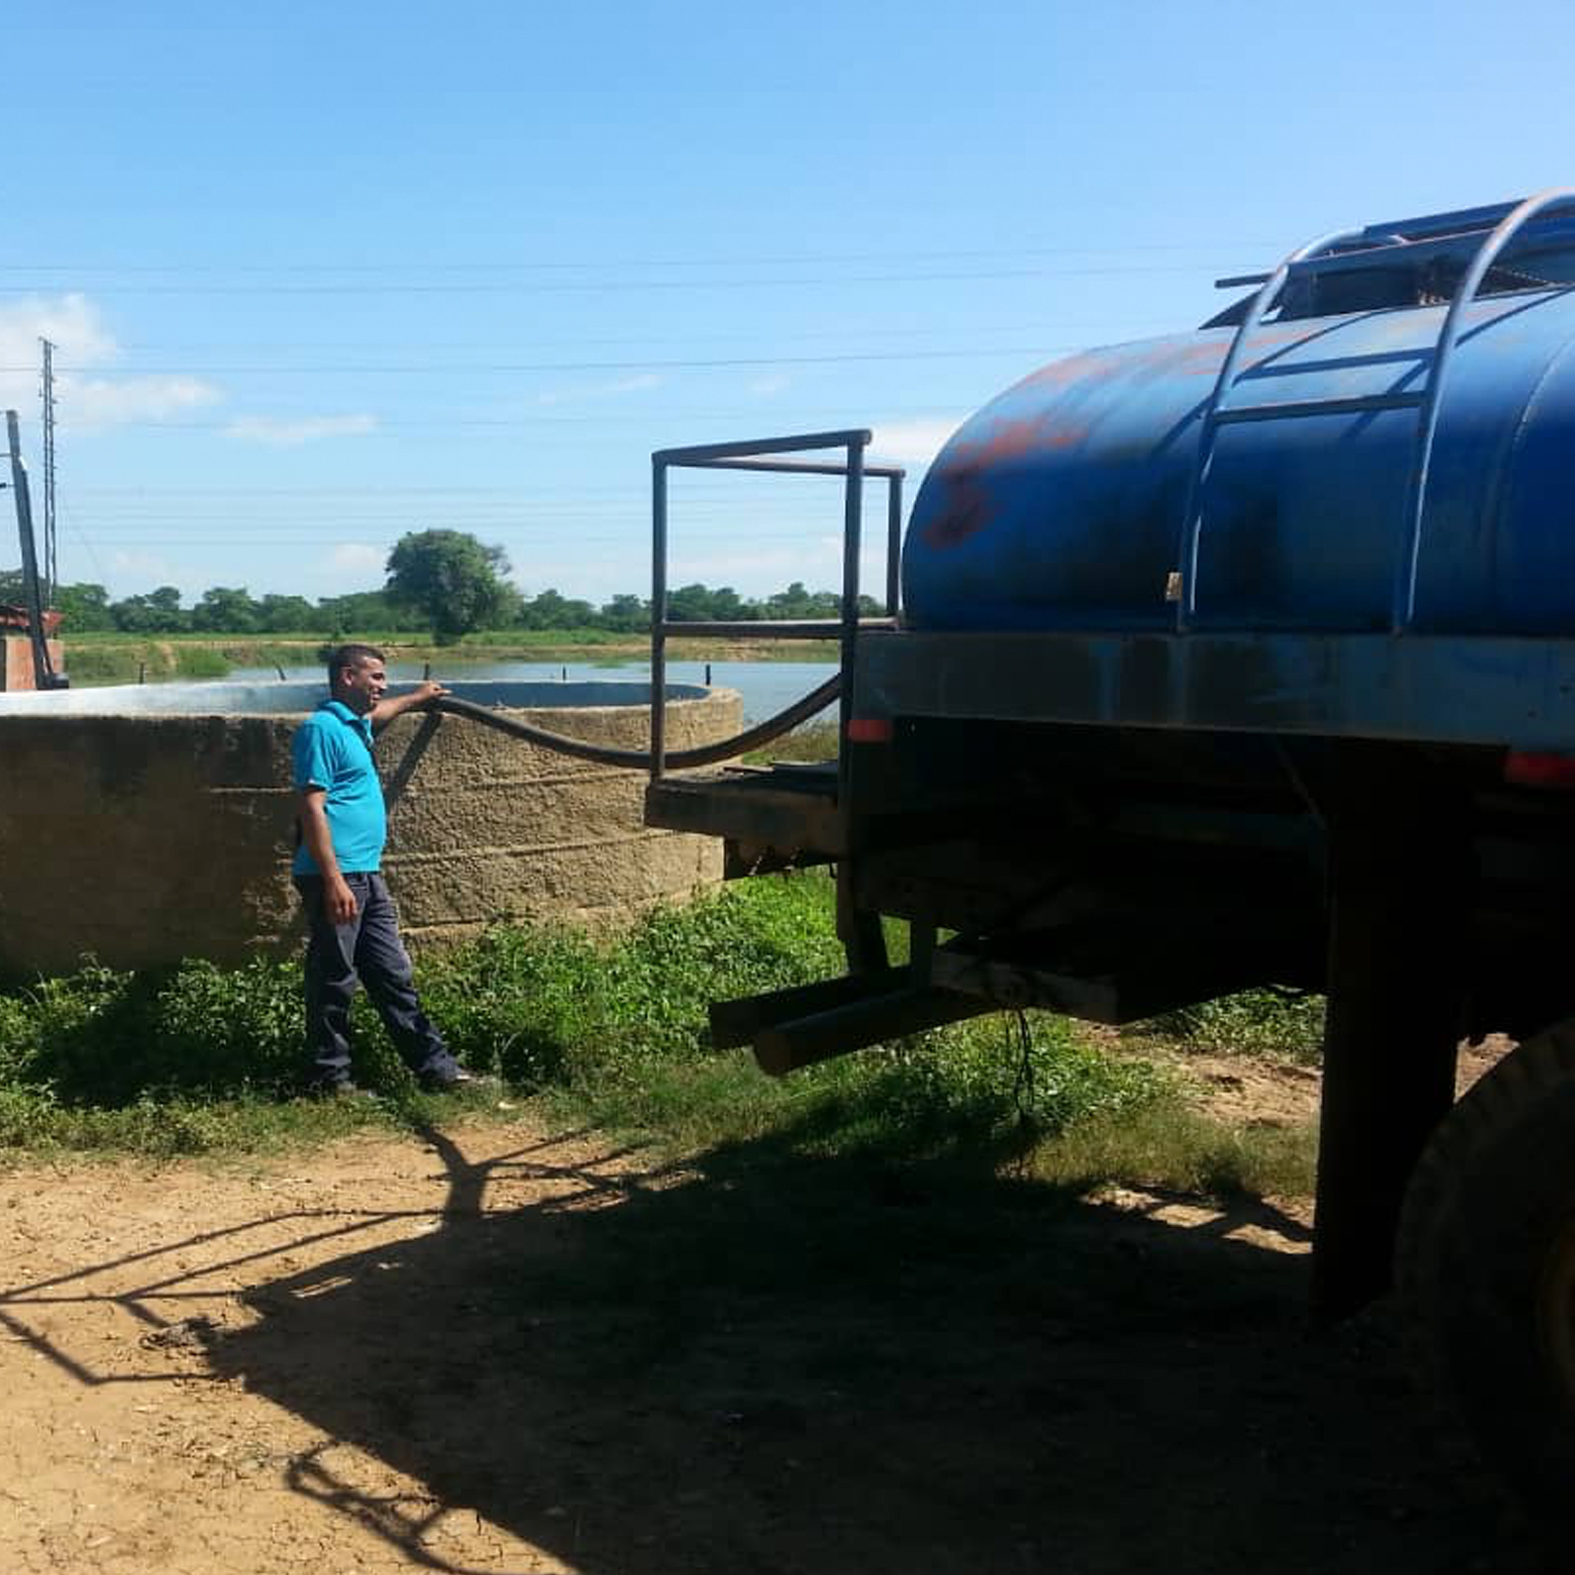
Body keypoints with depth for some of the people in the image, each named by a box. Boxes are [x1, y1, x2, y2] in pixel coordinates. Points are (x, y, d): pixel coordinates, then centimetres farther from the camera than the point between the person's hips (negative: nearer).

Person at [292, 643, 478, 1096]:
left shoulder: (354, 725, 17)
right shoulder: (322, 728, -12)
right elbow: (311, 808, -19)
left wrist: (415, 698, 58)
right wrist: (334, 881, -23)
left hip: (367, 875, 10)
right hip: (336, 877, -10)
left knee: (394, 976, 9)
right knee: (334, 982, 0)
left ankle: (435, 1067, 12)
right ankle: (329, 1077, 11)